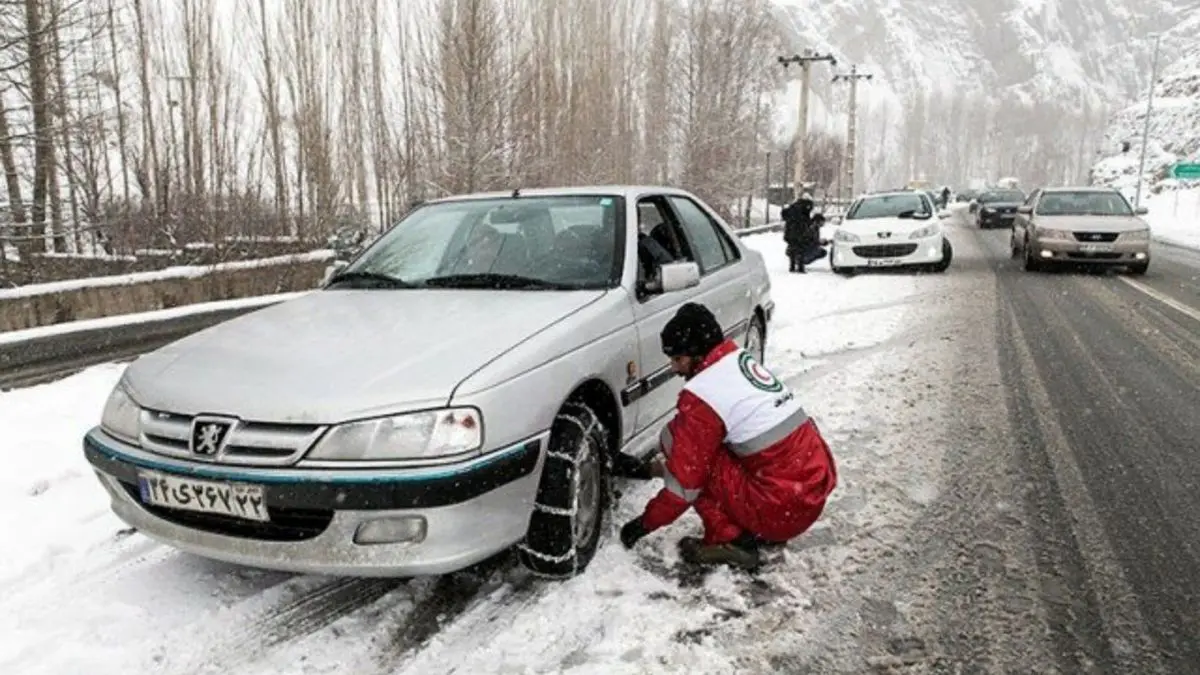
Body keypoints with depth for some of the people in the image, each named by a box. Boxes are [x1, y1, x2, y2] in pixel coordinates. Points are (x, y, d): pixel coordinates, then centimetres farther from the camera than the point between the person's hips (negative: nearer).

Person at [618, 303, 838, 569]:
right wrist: (663, 468, 25)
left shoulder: (702, 393, -15)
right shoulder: (742, 360, 11)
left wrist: (645, 523, 2)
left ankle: (728, 542, -2)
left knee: (677, 438, -4)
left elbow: (686, 479, -11)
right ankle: (760, 532, 18)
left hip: (784, 509, -9)